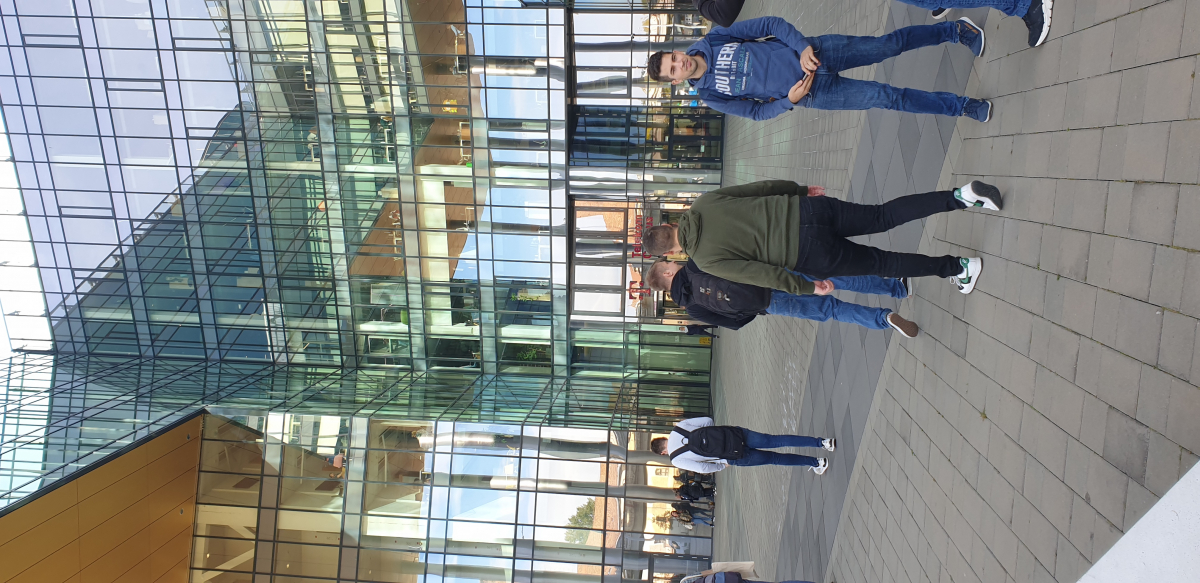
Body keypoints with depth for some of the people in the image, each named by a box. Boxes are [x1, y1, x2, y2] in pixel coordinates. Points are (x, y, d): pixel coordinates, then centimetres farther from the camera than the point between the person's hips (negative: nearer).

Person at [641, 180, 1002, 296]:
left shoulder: (707, 260, -10)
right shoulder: (704, 202, 6)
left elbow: (760, 273, -12)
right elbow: (761, 187, 12)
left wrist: (807, 287, 0)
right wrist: (801, 190, 27)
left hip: (810, 254, -5)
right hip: (806, 210, 5)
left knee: (880, 262, 12)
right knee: (884, 216, 16)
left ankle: (958, 267, 17)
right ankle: (962, 196, 9)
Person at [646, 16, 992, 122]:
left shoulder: (713, 40, -5)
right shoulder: (710, 96, -6)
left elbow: (769, 24, -5)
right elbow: (756, 112, 0)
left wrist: (802, 47, -19)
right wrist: (788, 100, -17)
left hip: (810, 51, 1)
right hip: (812, 94, -1)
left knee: (887, 44, -4)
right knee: (886, 98, -4)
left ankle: (955, 30, 19)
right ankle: (960, 106, 12)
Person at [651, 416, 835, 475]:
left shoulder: (676, 459, 1)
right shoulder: (678, 427, 12)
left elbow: (702, 468, -3)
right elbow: (708, 420, 13)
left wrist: (722, 465, 14)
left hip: (735, 456, -4)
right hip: (734, 432, 4)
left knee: (773, 458, 12)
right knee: (775, 441, 8)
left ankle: (816, 462, 15)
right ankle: (821, 442, 2)